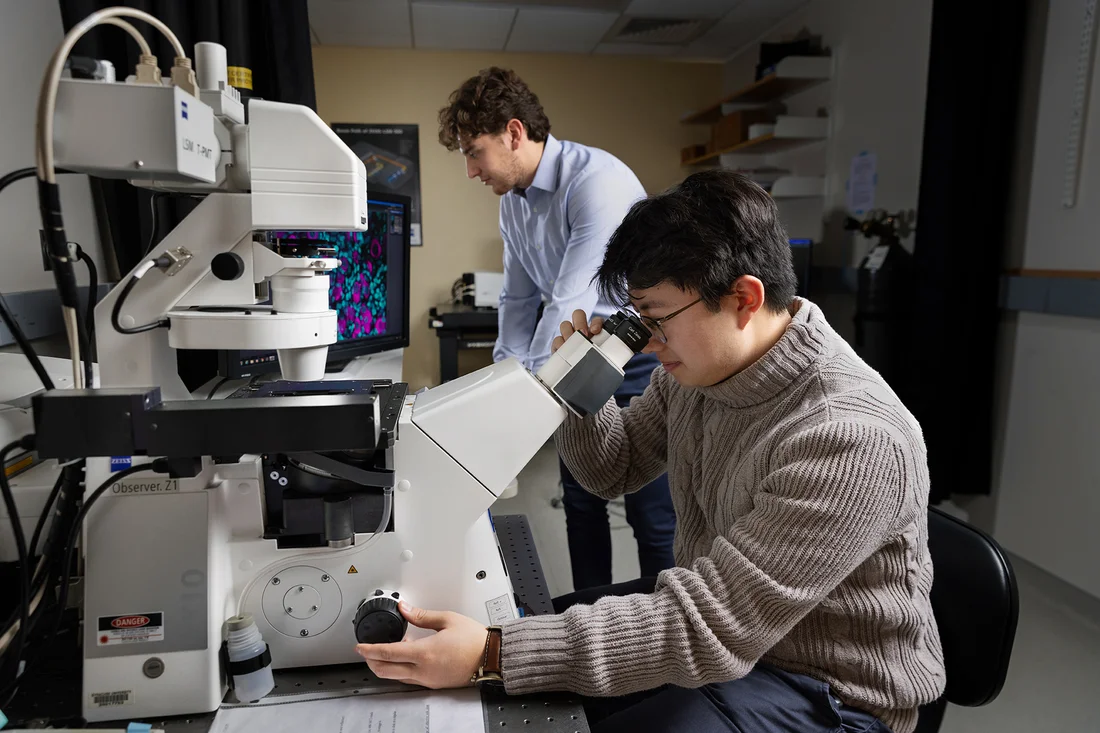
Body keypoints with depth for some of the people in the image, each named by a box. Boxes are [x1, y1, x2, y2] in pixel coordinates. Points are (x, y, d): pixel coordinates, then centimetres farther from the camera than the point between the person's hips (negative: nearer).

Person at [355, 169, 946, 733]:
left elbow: (708, 631, -34)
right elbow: (614, 470, 8)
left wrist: (492, 653, -36)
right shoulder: (699, 366, -6)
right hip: (707, 602, 7)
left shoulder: (852, 441, -32)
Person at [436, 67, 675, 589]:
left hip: (642, 358, -8)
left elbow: (570, 303, -29)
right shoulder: (513, 200, 4)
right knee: (580, 499, 14)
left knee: (652, 513, -2)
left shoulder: (597, 180, -24)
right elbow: (519, 301, 10)